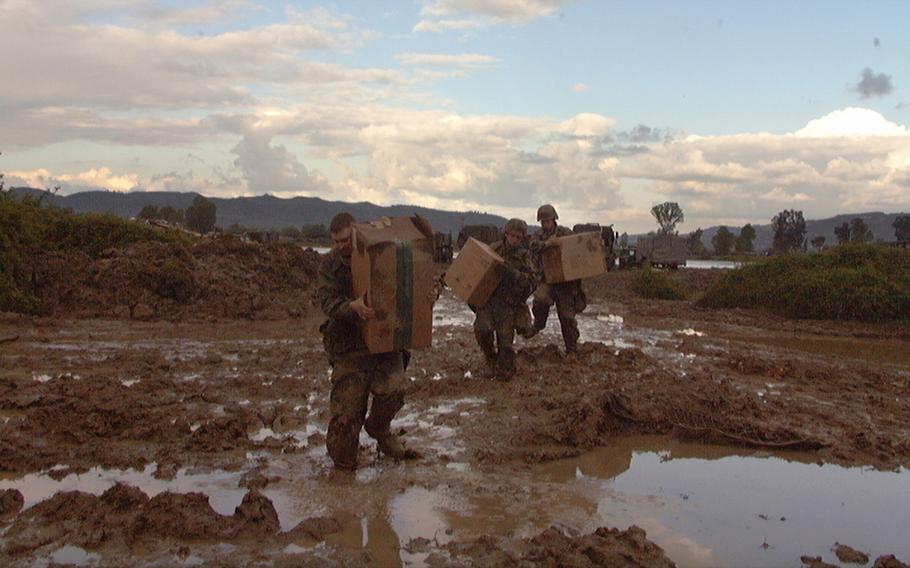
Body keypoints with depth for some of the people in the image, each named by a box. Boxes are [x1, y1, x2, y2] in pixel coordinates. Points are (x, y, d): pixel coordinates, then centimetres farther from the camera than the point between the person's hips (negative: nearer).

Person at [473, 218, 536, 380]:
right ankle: (491, 360, 8)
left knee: (505, 339, 0)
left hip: (508, 303, -1)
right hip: (488, 299, 1)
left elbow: (530, 280, -11)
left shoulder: (524, 256, 0)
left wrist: (511, 273, -26)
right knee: (482, 329, -17)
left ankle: (504, 373, 20)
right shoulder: (494, 248, 4)